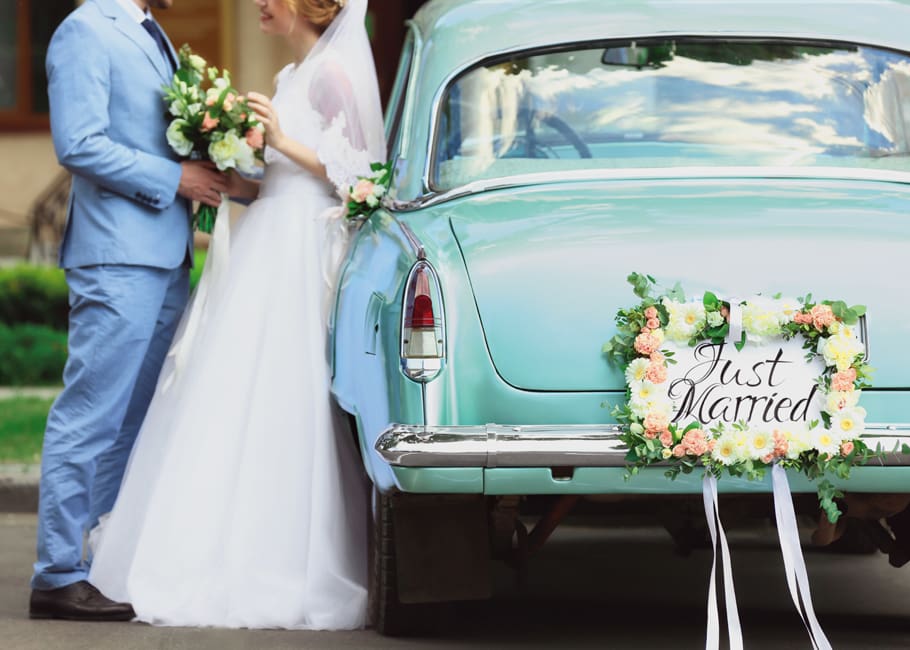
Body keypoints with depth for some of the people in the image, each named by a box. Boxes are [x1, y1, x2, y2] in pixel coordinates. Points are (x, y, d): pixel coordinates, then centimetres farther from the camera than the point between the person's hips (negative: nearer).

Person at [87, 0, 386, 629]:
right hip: (269, 249, 9)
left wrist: (286, 143, -20)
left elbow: (359, 172, -12)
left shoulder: (332, 72, -8)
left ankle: (284, 576, -7)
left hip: (298, 257, -9)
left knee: (274, 407, -10)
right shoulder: (292, 75, 19)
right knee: (244, 409, 7)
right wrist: (240, 185, 9)